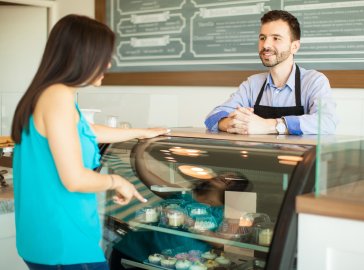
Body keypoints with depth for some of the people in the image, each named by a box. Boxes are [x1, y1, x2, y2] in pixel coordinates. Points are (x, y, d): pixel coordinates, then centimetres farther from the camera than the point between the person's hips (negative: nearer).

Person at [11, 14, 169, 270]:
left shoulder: (49, 94, 10)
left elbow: (89, 132, 30)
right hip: (63, 242, -10)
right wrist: (117, 181, -6)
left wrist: (141, 132, 40)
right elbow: (75, 180, -25)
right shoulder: (59, 96, -20)